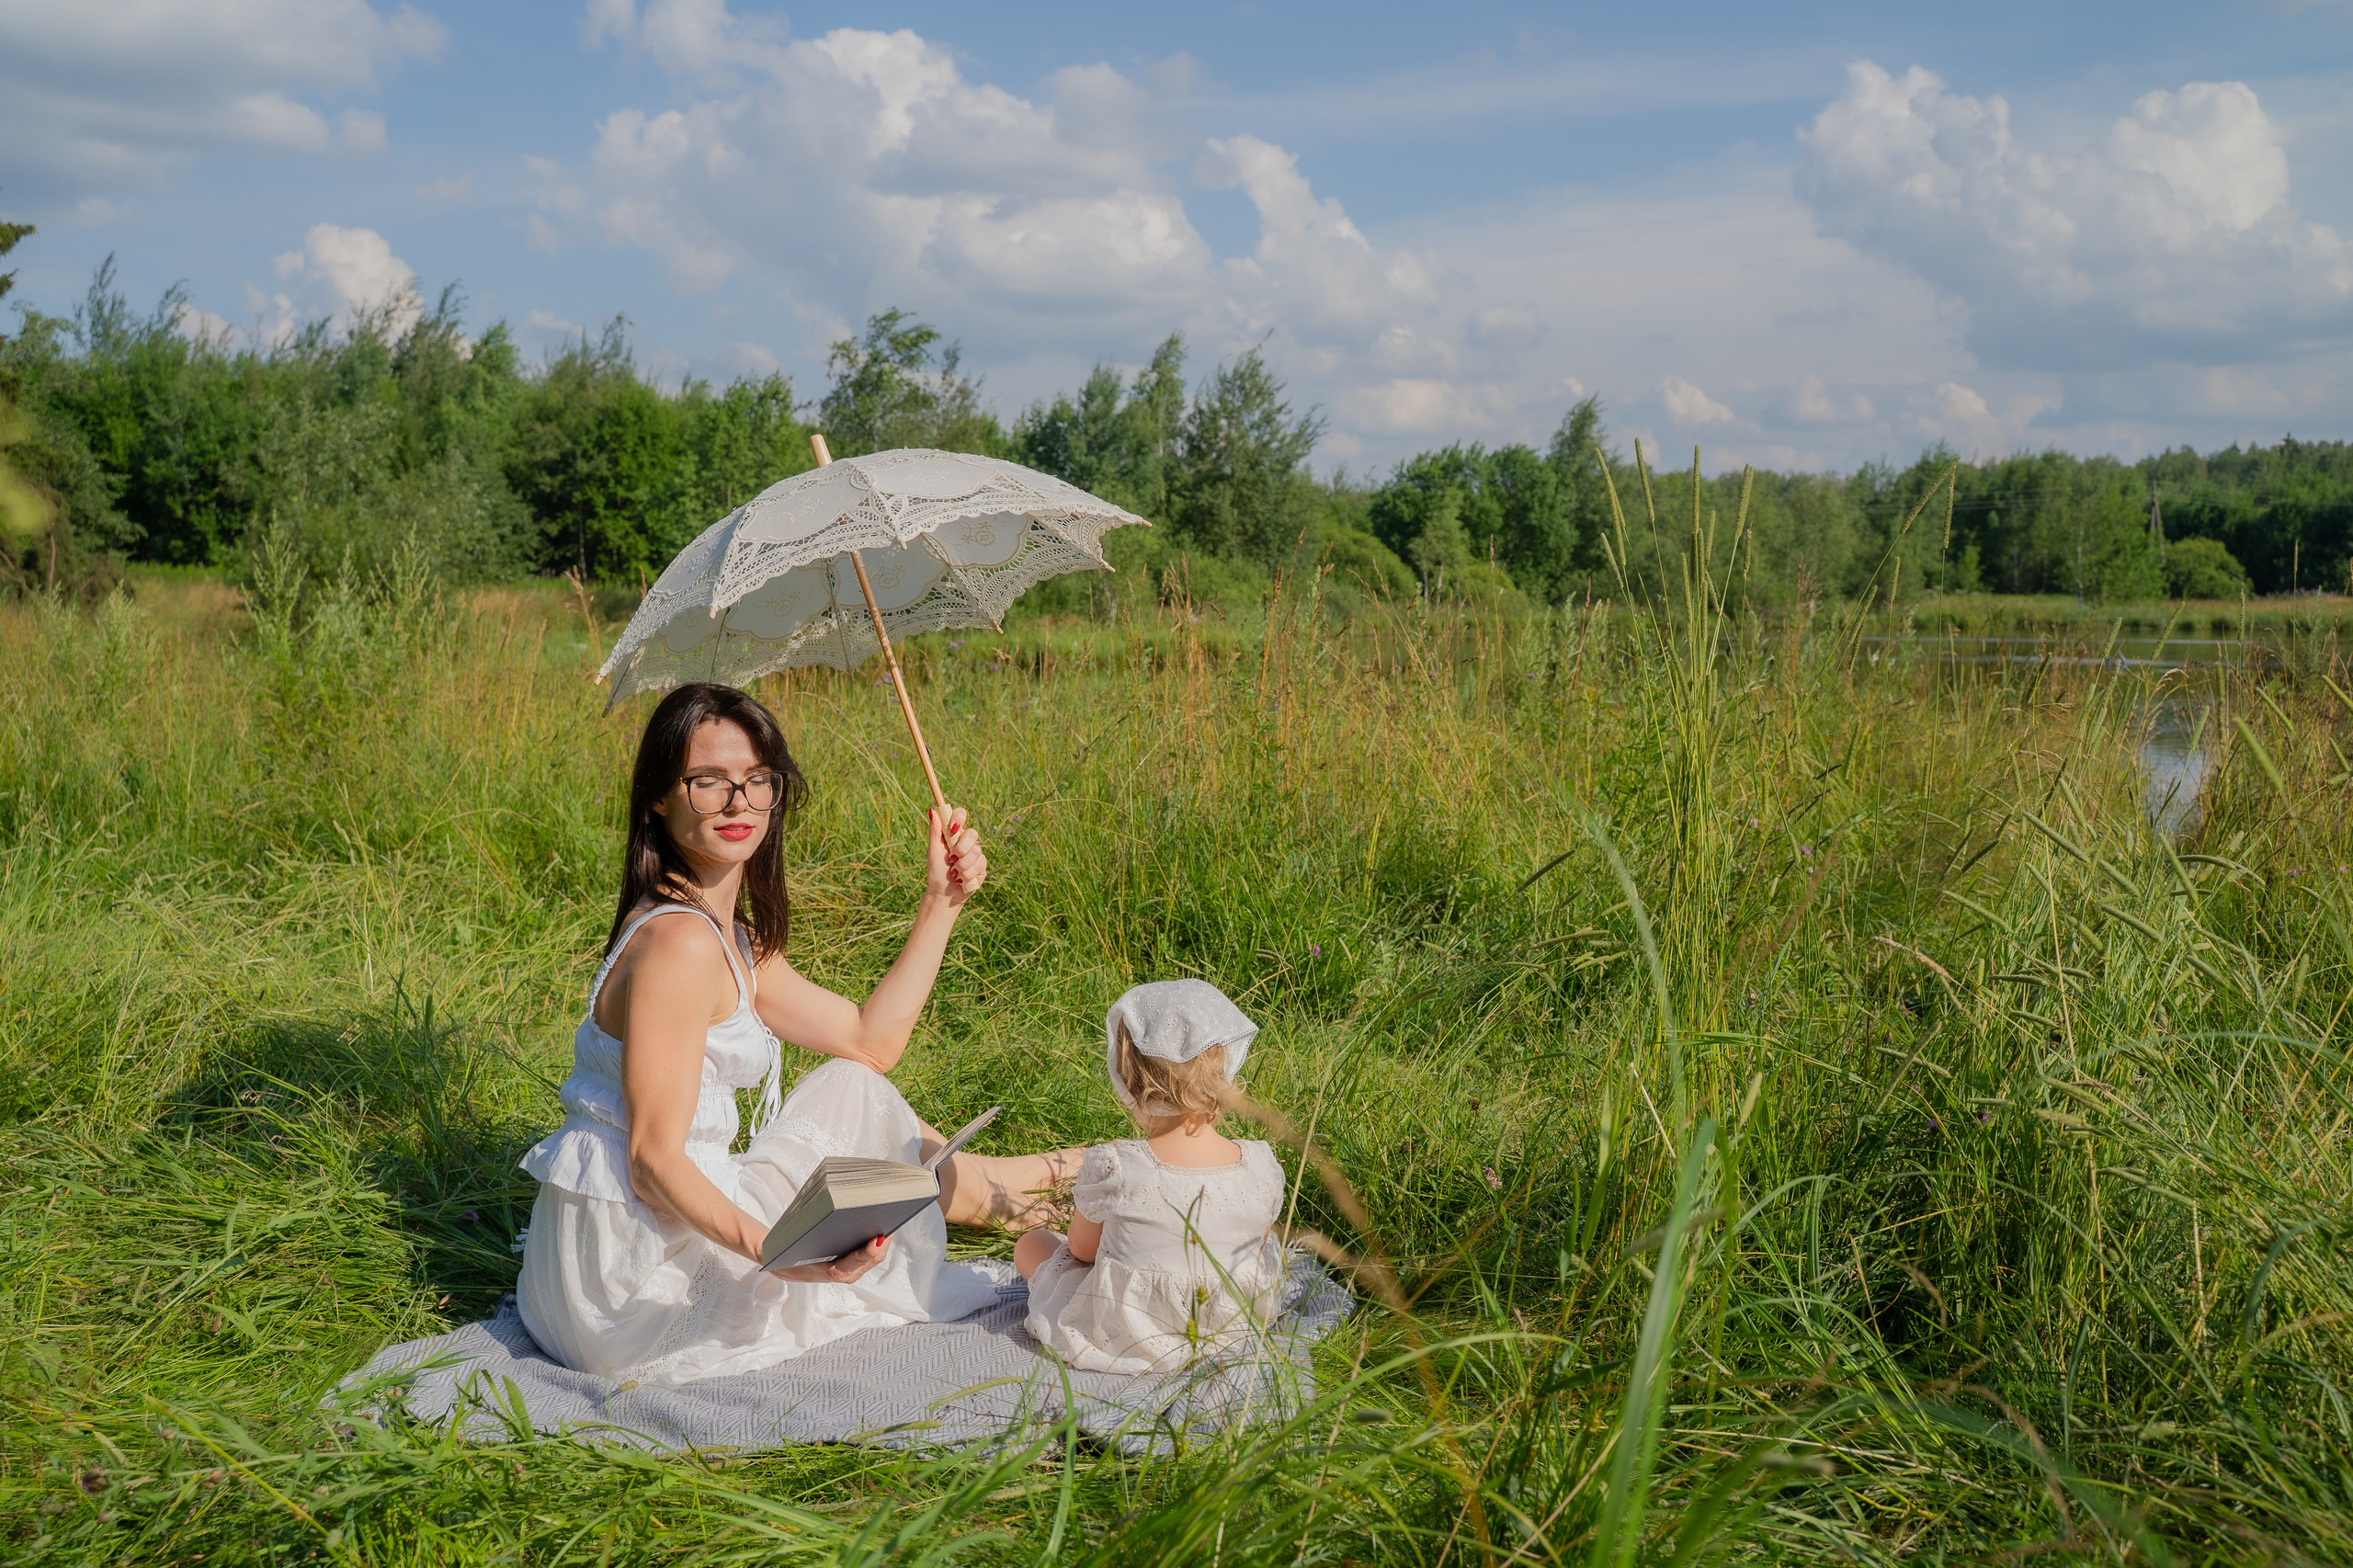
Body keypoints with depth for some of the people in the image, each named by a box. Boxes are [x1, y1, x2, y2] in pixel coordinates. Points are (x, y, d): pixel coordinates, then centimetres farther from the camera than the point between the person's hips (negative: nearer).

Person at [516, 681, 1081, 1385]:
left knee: (855, 1081, 20)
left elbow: (872, 1041, 13)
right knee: (851, 1092, 2)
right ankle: (993, 1193, 27)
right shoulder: (678, 941, -21)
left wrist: (940, 904, 13)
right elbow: (655, 1161, -23)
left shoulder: (735, 941, 11)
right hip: (631, 1298, -10)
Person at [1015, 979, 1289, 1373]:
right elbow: (1256, 1247, 1)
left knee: (1031, 1243, 22)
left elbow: (1082, 1249, -7)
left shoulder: (1113, 1168, -26)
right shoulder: (1261, 1168, -18)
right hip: (1232, 1331, 2)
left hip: (1122, 1340, -2)